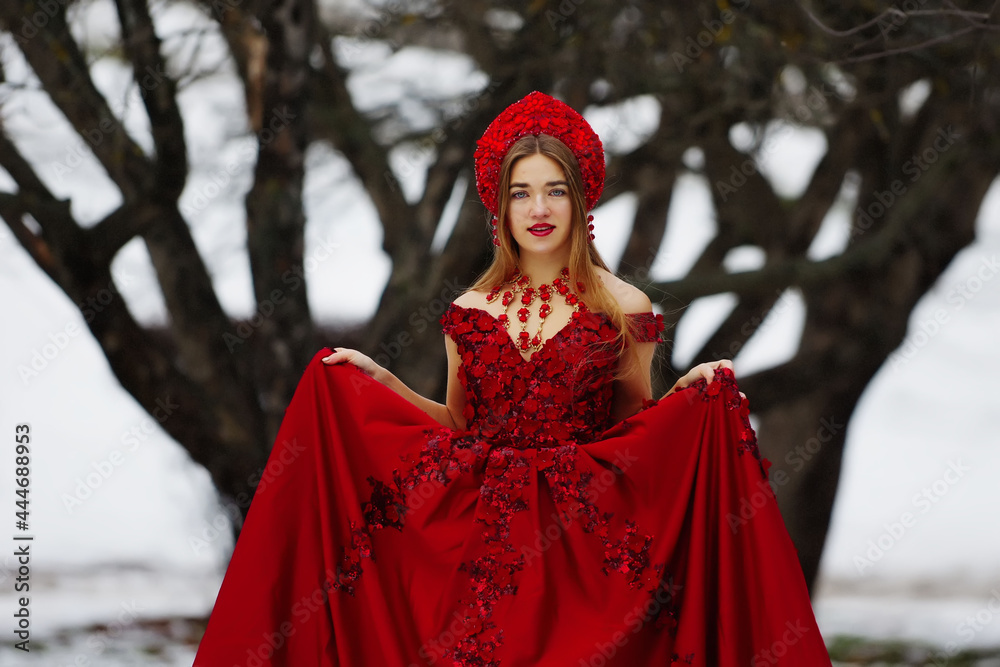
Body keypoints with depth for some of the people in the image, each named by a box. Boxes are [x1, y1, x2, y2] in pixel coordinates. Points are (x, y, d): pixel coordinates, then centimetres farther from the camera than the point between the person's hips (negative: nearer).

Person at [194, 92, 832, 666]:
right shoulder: (470, 312, 8)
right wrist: (382, 382, 6)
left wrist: (691, 395, -10)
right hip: (482, 542, 2)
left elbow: (634, 430, 6)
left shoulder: (624, 309, 1)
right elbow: (459, 426, 14)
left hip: (587, 541, -2)